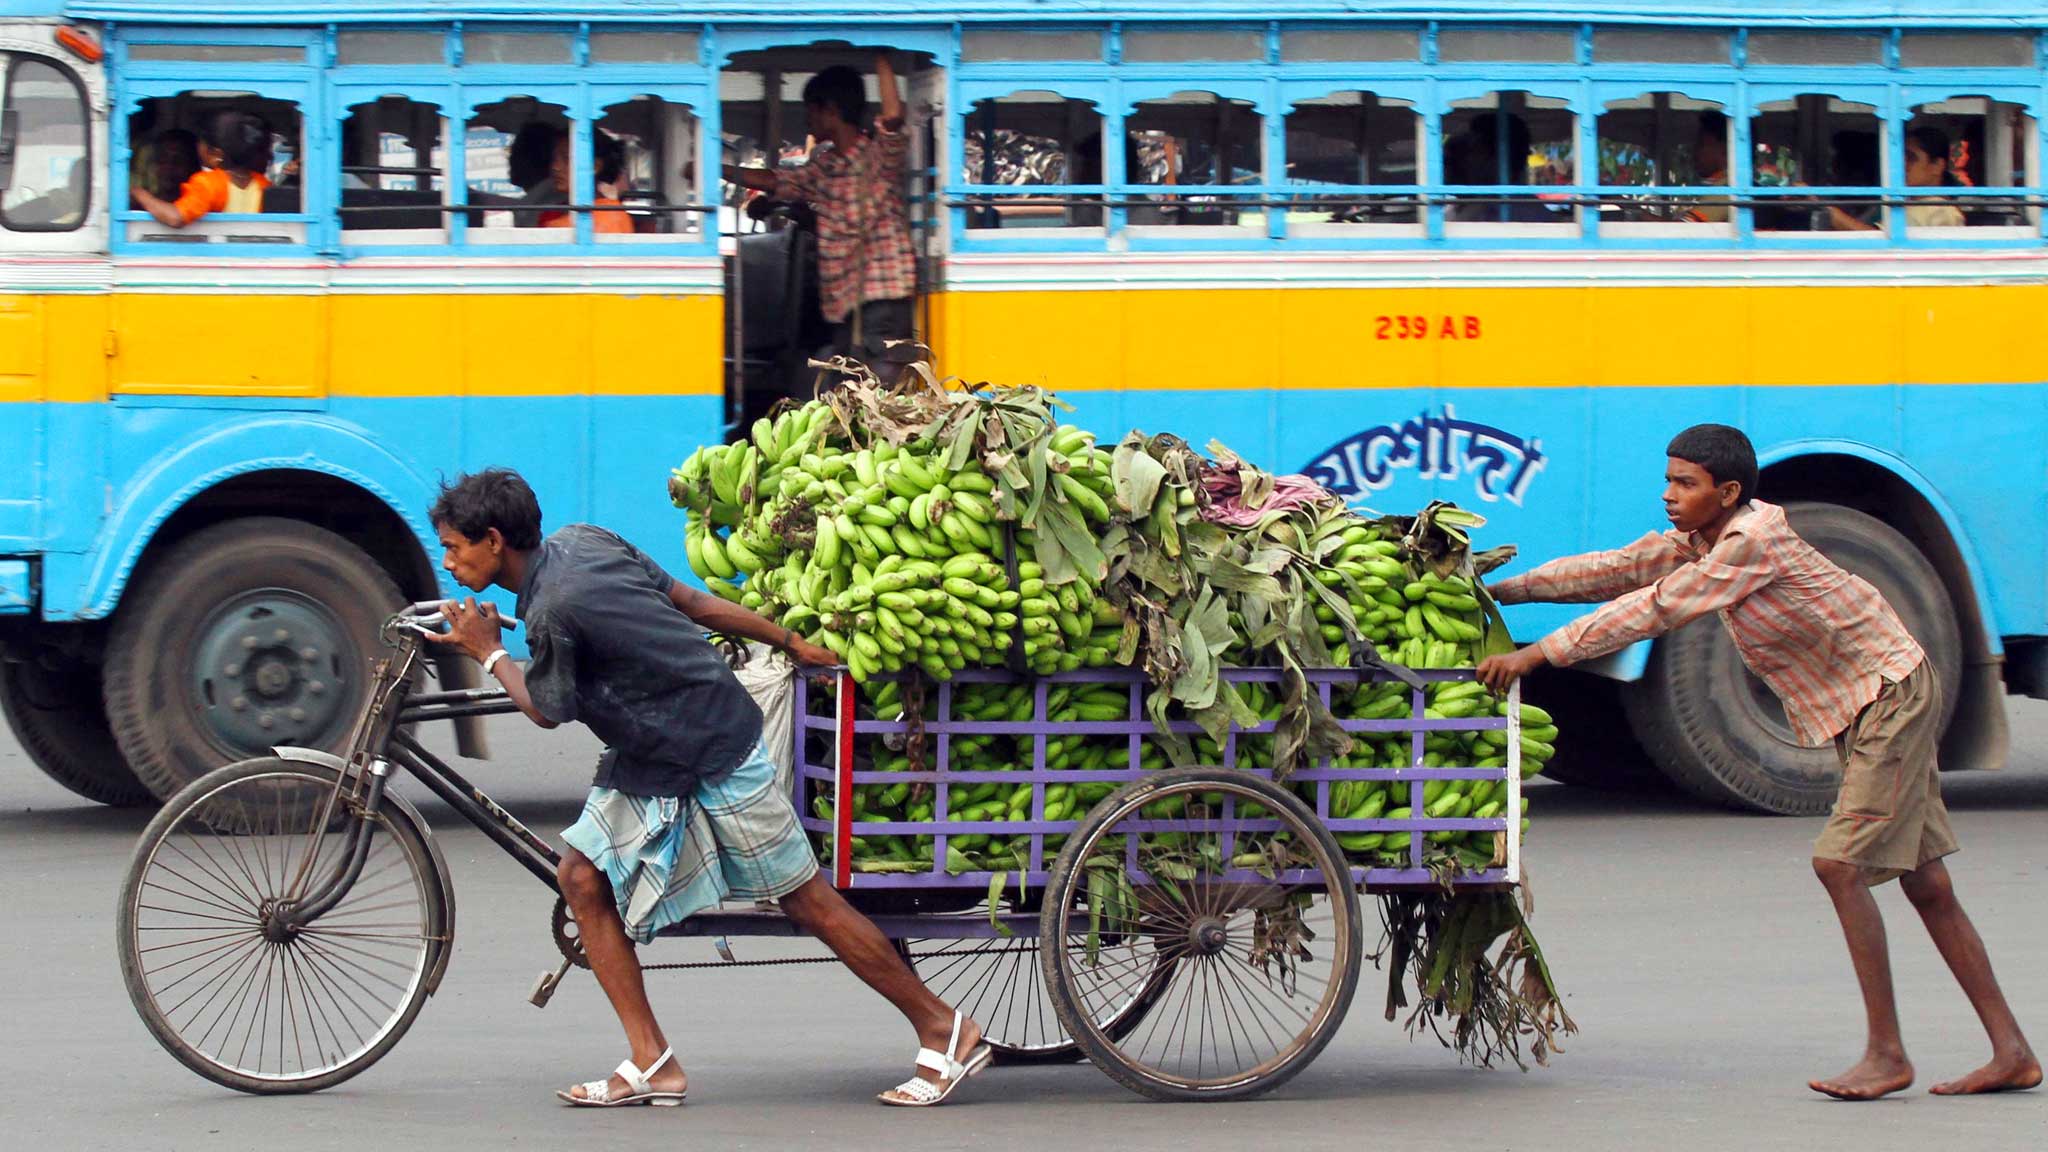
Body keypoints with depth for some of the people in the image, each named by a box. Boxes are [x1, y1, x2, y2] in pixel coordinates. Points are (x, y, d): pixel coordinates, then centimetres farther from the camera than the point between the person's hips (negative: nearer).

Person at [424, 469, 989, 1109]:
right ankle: (651, 1064, 1)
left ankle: (946, 1030, 11)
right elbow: (692, 601, 8)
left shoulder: (555, 608, -26)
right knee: (583, 877, 0)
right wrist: (791, 641, 14)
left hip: (715, 758, -10)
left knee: (808, 901, 0)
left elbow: (547, 710, -12)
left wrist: (488, 653, 3)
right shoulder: (578, 542, 1)